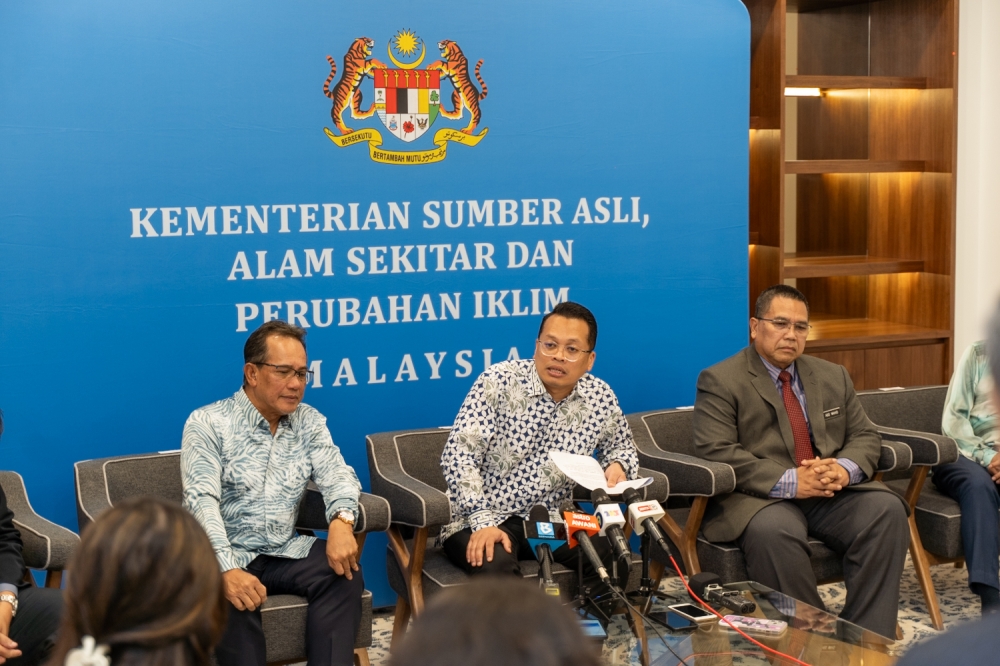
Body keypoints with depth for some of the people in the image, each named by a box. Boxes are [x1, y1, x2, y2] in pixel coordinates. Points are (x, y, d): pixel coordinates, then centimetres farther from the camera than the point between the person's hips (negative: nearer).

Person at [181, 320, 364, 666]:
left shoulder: (310, 422, 8)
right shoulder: (207, 423, -7)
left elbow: (336, 475, 0)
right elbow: (202, 500, -18)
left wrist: (341, 520, -26)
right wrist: (228, 569, -34)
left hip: (286, 552, 4)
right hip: (225, 556, -4)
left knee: (344, 575, -21)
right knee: (234, 599, -34)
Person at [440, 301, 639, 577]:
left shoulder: (601, 399, -1)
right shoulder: (498, 381, -13)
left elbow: (621, 446, 20)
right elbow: (459, 454, -18)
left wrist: (617, 466, -6)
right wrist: (483, 522, -27)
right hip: (481, 520, -4)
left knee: (615, 555, -22)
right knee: (495, 565, -36)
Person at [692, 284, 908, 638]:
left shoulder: (833, 376, 17)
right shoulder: (720, 381, -2)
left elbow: (865, 436, 15)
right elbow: (716, 452, -13)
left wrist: (845, 469, -11)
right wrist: (788, 482, -23)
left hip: (832, 493, 5)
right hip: (760, 499, -5)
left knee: (887, 509, -23)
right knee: (772, 530, -38)